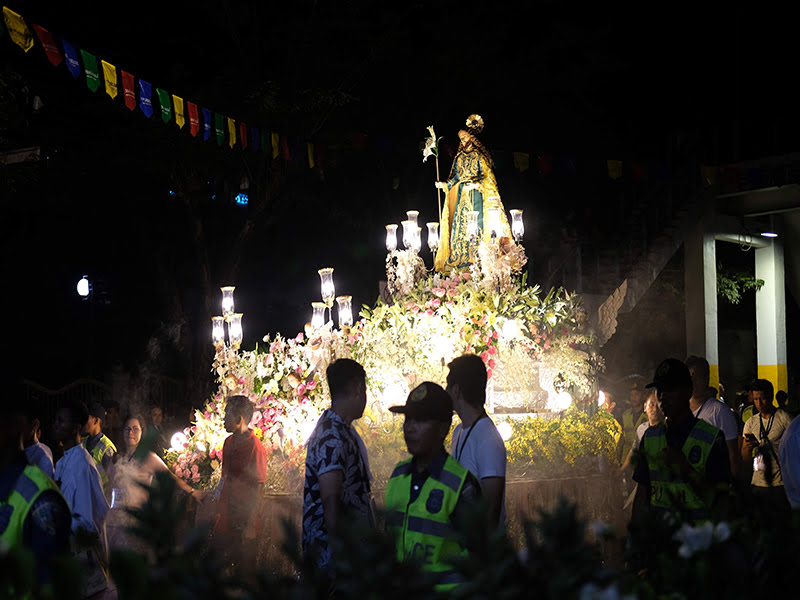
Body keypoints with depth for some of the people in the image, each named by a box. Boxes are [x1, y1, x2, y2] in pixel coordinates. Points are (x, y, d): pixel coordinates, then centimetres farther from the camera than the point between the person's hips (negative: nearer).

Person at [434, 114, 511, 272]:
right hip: (461, 194, 5)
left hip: (475, 194, -5)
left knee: (476, 224, -11)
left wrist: (477, 184, -20)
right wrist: (445, 185, 3)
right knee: (460, 223, -3)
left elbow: (486, 175, -5)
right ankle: (459, 260, -3)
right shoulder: (459, 156, 16)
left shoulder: (479, 155, 1)